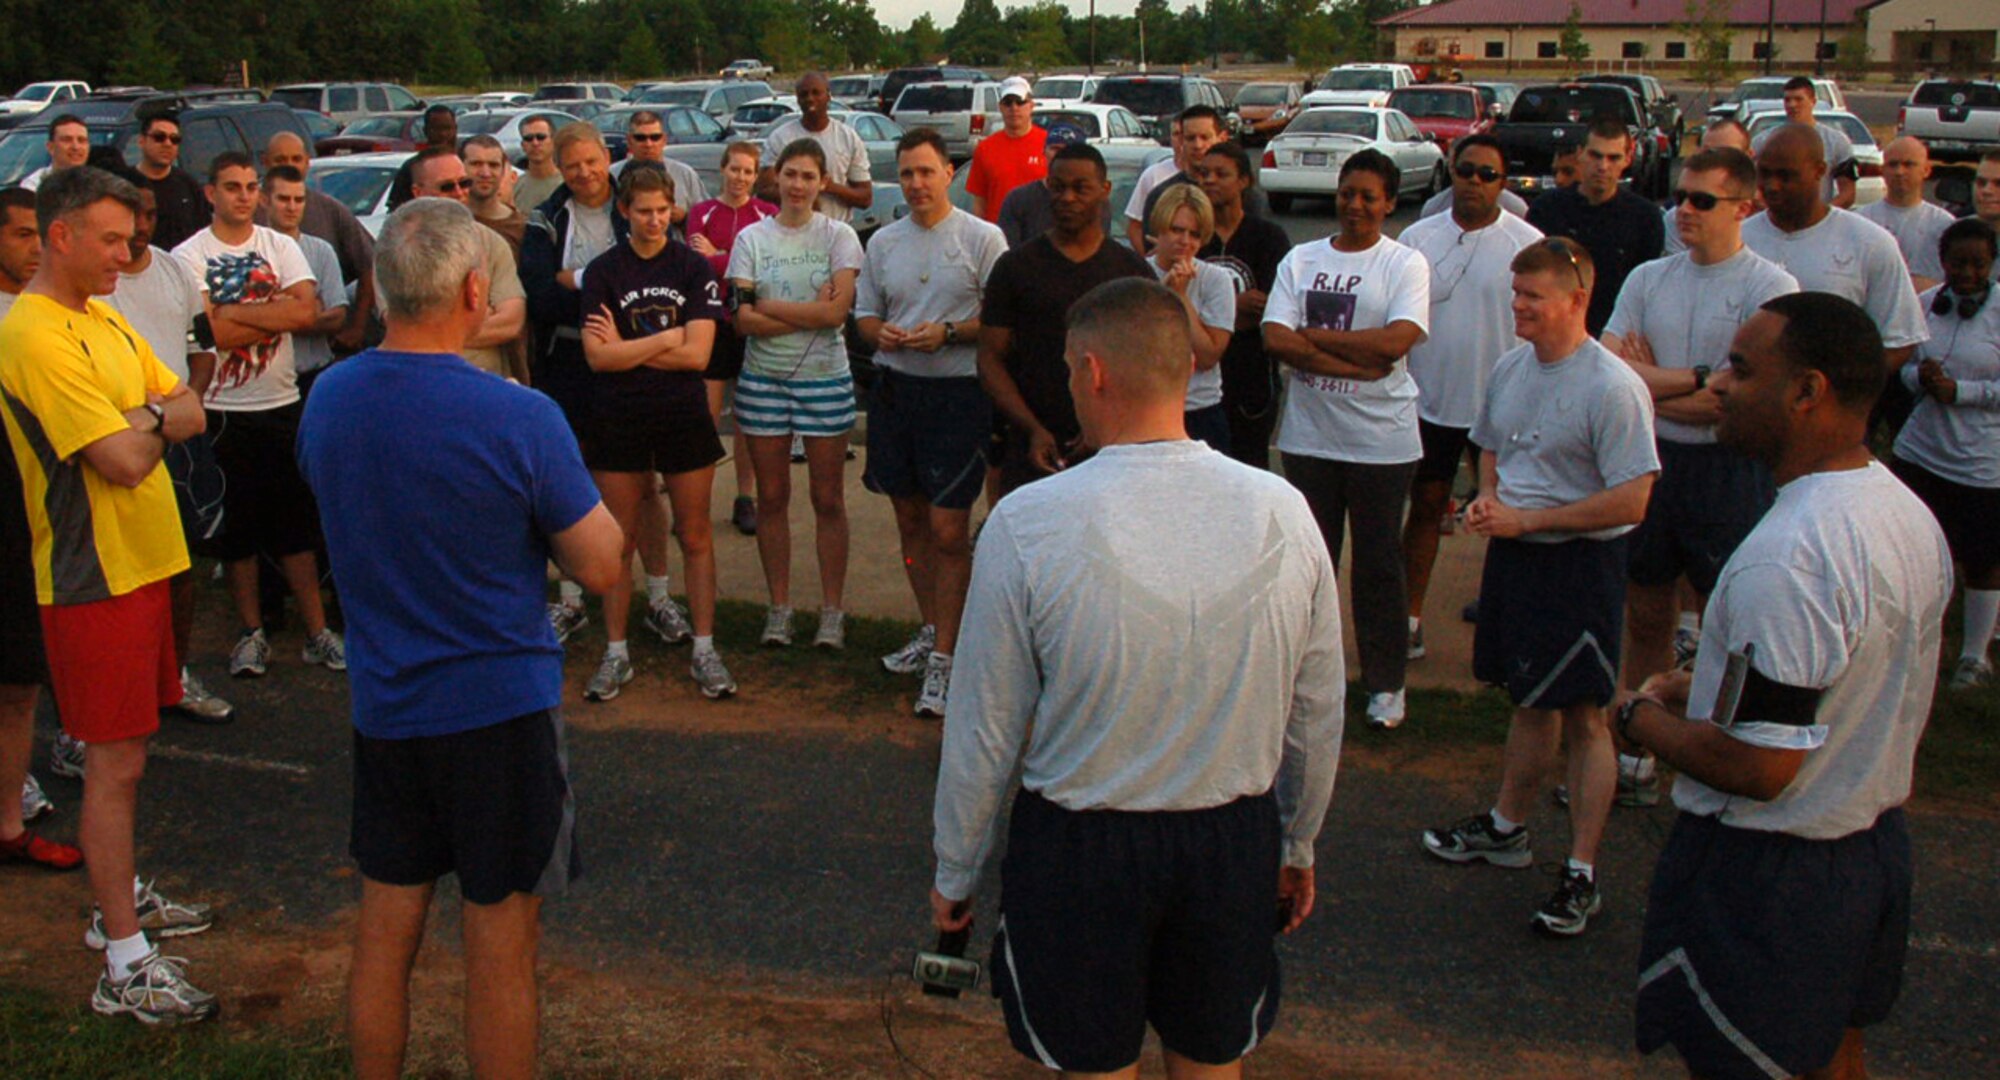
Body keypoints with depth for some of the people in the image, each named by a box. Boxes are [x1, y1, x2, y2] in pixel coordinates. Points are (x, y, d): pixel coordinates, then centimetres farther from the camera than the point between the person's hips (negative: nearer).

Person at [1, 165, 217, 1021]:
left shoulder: (106, 322, 12)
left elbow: (188, 413, 8)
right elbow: (124, 459, -23)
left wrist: (139, 418, -12)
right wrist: (154, 420, -3)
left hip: (141, 564, 9)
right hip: (95, 578, -9)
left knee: (126, 751, 19)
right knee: (115, 762, -4)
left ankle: (121, 900, 34)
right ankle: (125, 965, 3)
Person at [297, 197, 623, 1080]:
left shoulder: (326, 400, -3)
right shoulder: (518, 418, -20)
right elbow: (600, 567, -14)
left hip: (381, 704, 5)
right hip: (500, 706, -5)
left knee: (384, 933, 18)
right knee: (499, 947, 8)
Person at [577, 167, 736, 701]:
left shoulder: (694, 268, 0)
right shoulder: (603, 271, 1)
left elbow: (697, 355, -10)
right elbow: (597, 356, -10)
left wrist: (625, 346, -9)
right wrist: (667, 339, -10)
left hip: (684, 417, 0)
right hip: (618, 420, 0)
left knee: (695, 537, 5)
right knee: (618, 541, 6)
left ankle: (705, 651, 14)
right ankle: (616, 654, 16)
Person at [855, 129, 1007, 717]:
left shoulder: (982, 238, -2)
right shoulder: (883, 242, 13)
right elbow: (864, 311, 19)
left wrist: (947, 332, -18)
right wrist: (881, 333, -4)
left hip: (957, 393, -5)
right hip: (894, 390, 6)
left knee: (948, 530, -8)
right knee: (910, 520, 13)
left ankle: (943, 658, -3)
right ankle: (931, 630, 28)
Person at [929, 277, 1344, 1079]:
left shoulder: (1025, 524, -19)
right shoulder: (1283, 511, -10)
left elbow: (985, 730, -11)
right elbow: (1319, 714, 0)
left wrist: (955, 872, 5)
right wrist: (1298, 846, 16)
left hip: (1081, 845, -2)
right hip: (1236, 840, 3)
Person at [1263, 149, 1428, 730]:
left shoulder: (1406, 264, -1)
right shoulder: (1300, 260, 6)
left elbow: (1395, 342, -17)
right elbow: (1276, 339, -7)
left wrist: (1312, 335, -10)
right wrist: (1357, 362, -14)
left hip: (1382, 441, -3)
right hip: (1309, 435, 3)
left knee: (1379, 563, 6)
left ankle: (1385, 682, 19)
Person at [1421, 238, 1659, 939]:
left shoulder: (1613, 388, -19)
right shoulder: (1509, 369, 6)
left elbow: (1631, 500, -20)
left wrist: (1525, 518, -19)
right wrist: (1488, 498, 0)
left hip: (1581, 561, -7)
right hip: (1512, 550, 7)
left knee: (1583, 715, -1)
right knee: (1530, 700, 21)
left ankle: (1581, 875, 6)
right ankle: (1506, 828, 35)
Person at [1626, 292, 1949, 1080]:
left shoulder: (1785, 559, -30)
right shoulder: (1909, 514, 2)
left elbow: (1758, 767, -29)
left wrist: (1641, 717, -12)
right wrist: (1711, 684, 11)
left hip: (1767, 871, -9)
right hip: (1877, 841, 9)